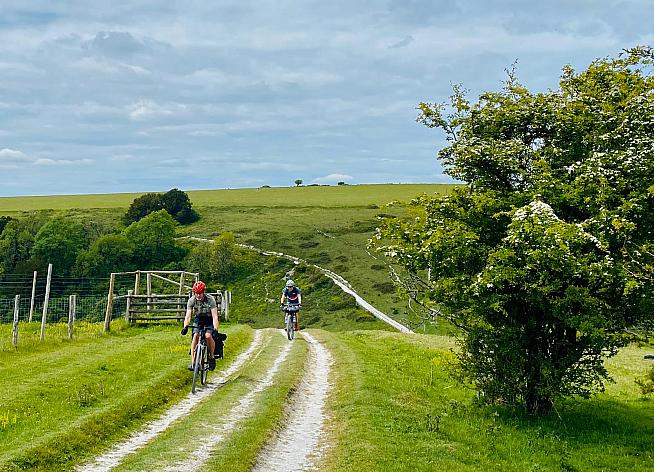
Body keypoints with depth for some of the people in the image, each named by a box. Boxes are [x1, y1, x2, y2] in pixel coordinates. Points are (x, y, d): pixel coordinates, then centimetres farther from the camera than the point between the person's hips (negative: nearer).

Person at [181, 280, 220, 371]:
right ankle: (193, 362, -19)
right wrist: (185, 327, -42)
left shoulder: (210, 299, -26)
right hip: (199, 319, 2)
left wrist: (215, 329, -43)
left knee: (208, 336, -28)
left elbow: (215, 316, -30)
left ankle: (211, 357, -5)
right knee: (195, 336, -23)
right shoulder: (191, 300, -19)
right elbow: (188, 315, -24)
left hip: (209, 319, -2)